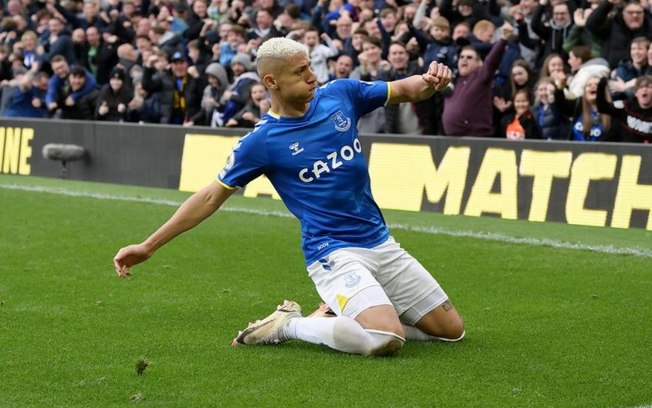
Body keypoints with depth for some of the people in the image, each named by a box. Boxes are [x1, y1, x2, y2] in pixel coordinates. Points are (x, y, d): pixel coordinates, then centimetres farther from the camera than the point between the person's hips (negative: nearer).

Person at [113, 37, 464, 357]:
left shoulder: (340, 94, 2)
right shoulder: (261, 141, -10)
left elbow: (405, 90, 12)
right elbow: (211, 197, -4)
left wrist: (429, 81, -13)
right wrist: (147, 247, -7)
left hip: (381, 242, 6)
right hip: (335, 252, -6)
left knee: (451, 330, 8)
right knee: (386, 340, -29)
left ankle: (345, 317, 18)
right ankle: (290, 324, -6)